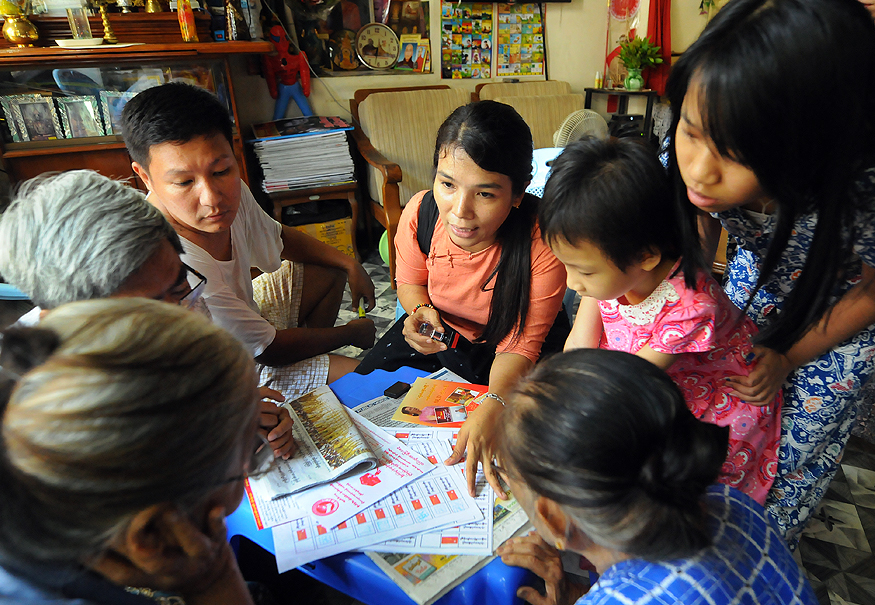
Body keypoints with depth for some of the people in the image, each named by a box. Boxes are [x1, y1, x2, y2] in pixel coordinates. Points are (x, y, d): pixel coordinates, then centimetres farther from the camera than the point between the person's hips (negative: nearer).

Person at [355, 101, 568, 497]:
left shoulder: (543, 240, -34)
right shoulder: (421, 212, -23)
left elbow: (521, 344, -28)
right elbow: (410, 284, -2)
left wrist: (492, 407, -47)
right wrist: (420, 311, -26)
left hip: (500, 348, -2)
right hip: (438, 332, 3)